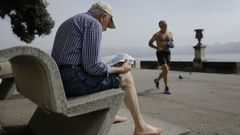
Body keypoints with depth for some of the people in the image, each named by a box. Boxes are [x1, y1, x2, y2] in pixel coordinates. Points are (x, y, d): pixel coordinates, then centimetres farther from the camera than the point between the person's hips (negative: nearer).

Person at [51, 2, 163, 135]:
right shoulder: (94, 24, -7)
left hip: (59, 80, 10)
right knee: (126, 77, 5)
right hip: (74, 80, -9)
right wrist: (120, 69, -1)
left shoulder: (68, 22, 22)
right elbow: (92, 66, -16)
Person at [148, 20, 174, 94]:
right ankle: (166, 89, -8)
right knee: (166, 70, -18)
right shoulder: (157, 34, -4)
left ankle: (157, 80, 41)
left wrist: (172, 45, -2)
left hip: (168, 53, 6)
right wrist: (157, 48, -15)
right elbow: (150, 43, 0)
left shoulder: (170, 33, 10)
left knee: (165, 71, 12)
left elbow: (172, 41, 23)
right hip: (160, 53, -6)